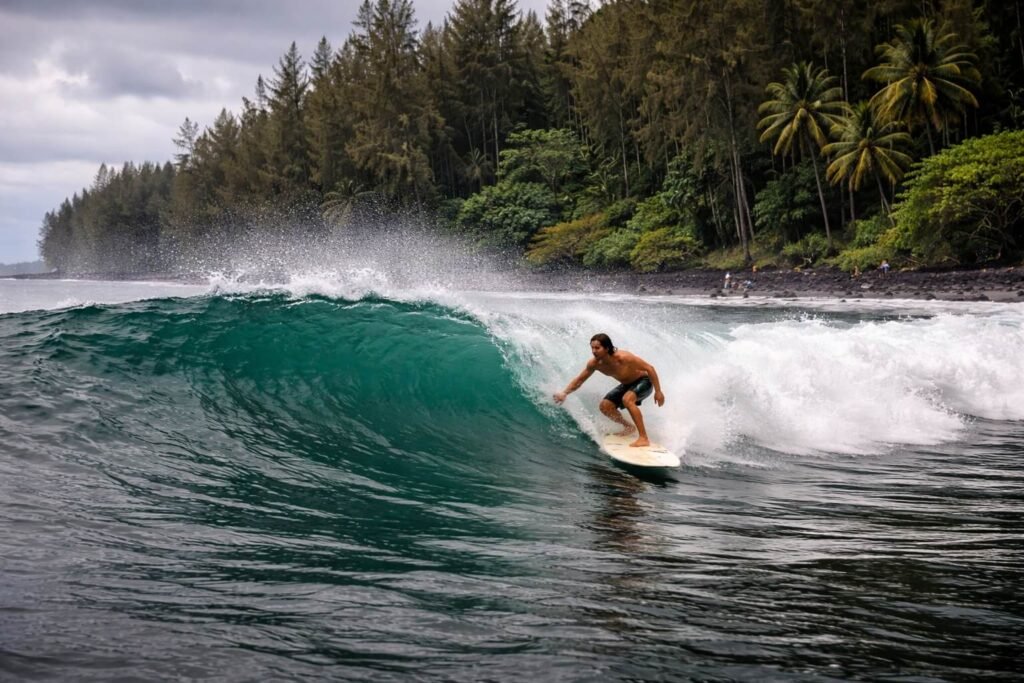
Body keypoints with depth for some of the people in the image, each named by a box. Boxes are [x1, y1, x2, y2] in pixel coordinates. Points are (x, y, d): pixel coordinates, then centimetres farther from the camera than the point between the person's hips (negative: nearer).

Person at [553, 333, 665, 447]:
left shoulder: (623, 357, -35)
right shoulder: (594, 364, -18)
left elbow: (649, 368, -27)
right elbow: (579, 380, -1)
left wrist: (658, 391, -26)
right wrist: (564, 393, -17)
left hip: (643, 381, -7)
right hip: (626, 384, 7)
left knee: (627, 399, -34)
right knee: (605, 406, -7)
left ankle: (644, 438, -31)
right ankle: (629, 427, 18)